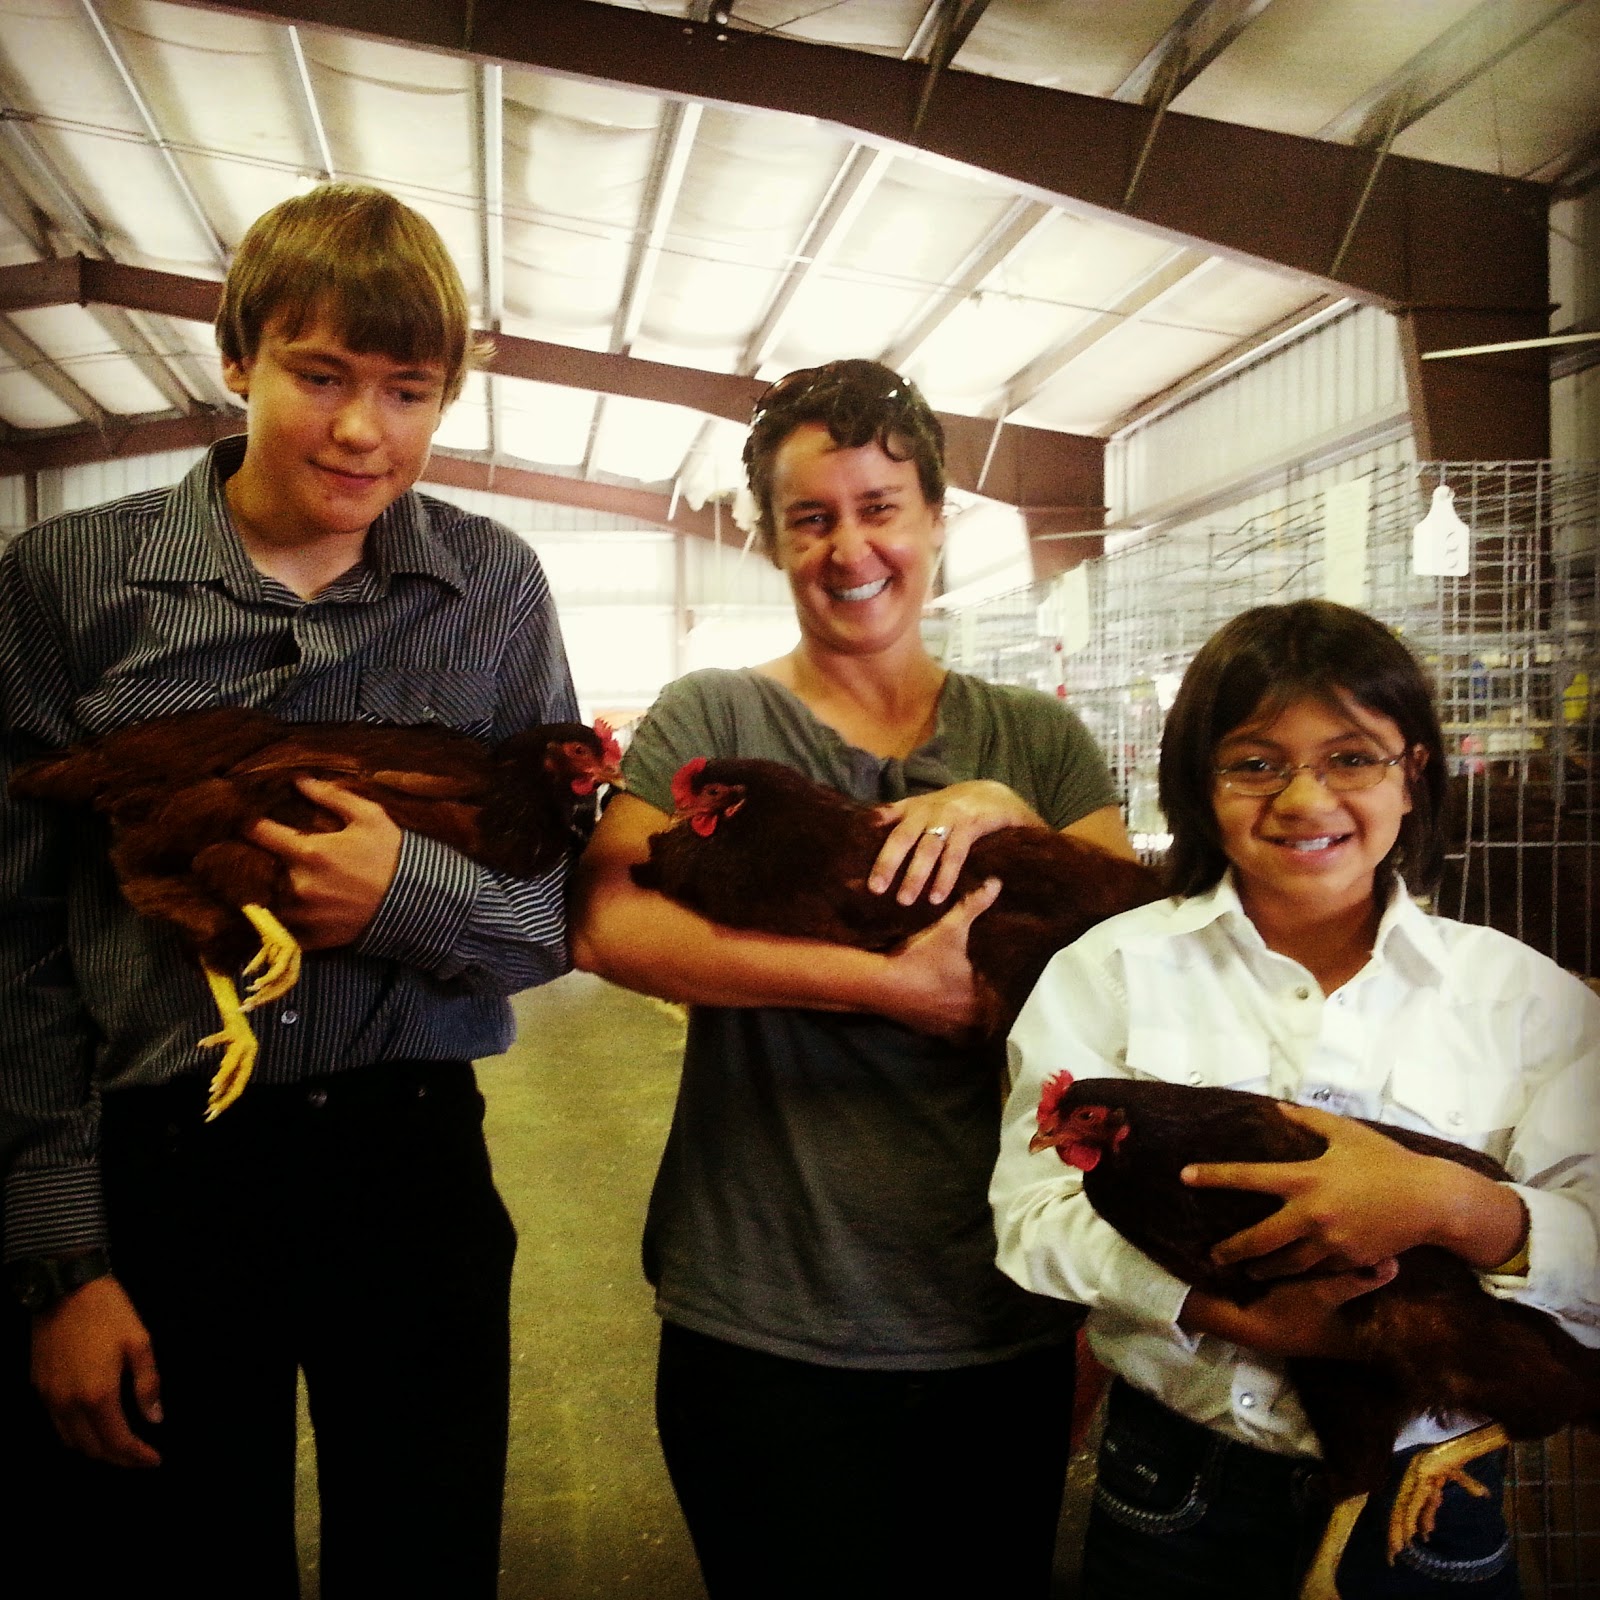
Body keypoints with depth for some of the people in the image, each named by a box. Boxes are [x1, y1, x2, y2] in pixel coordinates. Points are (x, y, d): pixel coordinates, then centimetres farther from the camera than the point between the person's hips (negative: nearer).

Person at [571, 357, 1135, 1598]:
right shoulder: (712, 721, -2)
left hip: (1007, 1323, 3)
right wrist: (899, 986, -21)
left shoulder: (1037, 739, 7)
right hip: (767, 1327, -3)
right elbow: (607, 925, -18)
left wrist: (1012, 818, -17)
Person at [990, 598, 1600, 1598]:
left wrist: (1455, 1207, -28)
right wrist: (1241, 1318, -23)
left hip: (1427, 1504, 1)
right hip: (1176, 1492, 0)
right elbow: (1037, 1208, -10)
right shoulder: (1111, 969, -4)